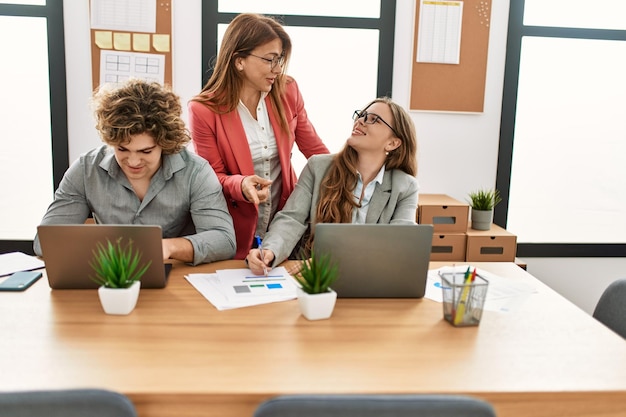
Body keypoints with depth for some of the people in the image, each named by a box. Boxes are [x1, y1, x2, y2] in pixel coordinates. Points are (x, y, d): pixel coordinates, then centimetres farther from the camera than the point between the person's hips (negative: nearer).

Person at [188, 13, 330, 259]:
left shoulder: (287, 91, -4)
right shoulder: (204, 110, -15)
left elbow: (315, 149, 6)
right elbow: (212, 178, -10)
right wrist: (241, 185, -30)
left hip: (285, 222, 4)